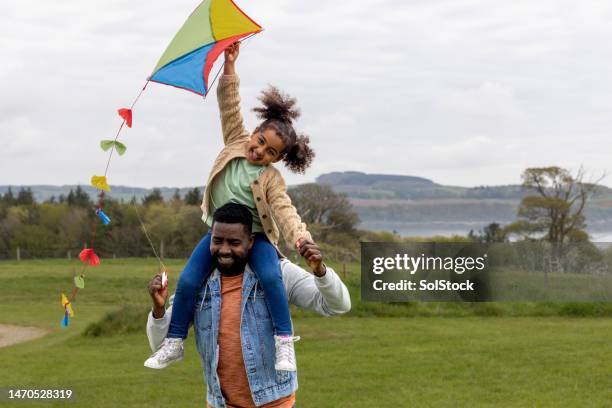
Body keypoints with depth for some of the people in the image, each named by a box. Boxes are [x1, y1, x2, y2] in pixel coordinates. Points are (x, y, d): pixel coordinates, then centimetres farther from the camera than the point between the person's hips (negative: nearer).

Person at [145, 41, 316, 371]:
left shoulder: (271, 179, -12)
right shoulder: (236, 142, -3)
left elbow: (284, 210, -23)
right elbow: (230, 107, -8)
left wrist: (299, 235, -42)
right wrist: (229, 67, -19)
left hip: (255, 236, -3)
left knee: (270, 276, -31)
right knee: (188, 281, -12)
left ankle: (284, 343, -21)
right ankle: (173, 344, 3)